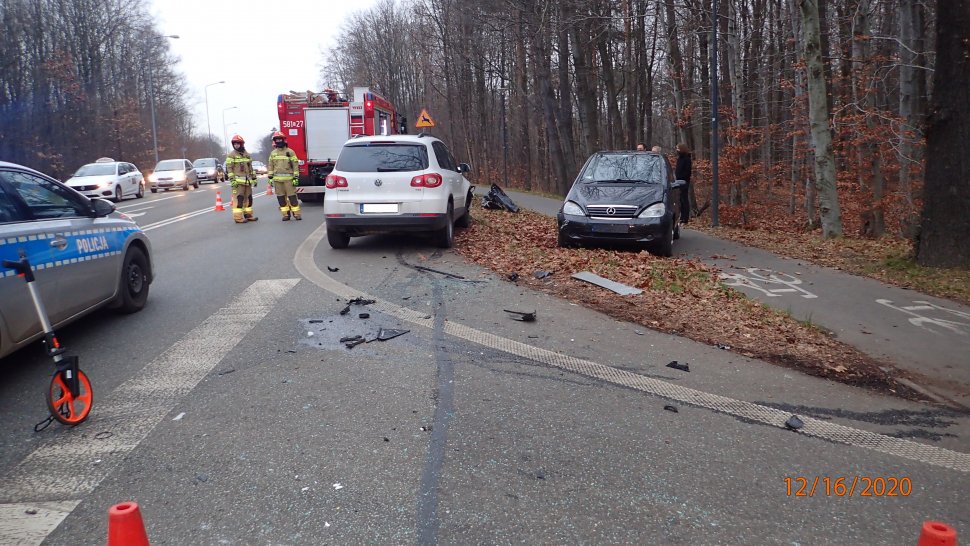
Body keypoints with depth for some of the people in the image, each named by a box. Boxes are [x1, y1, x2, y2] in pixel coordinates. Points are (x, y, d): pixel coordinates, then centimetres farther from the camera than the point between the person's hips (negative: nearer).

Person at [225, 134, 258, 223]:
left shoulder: (247, 154, 15)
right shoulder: (231, 155, -3)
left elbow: (250, 167, 21)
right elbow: (229, 168, -8)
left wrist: (254, 178, 17)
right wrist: (232, 180, -16)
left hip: (247, 181, 6)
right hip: (238, 181, -6)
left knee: (248, 198, 10)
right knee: (238, 199, -10)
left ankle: (248, 215, 20)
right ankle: (238, 217, -9)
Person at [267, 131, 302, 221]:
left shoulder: (290, 152, 1)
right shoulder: (273, 153, 13)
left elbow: (295, 165, -1)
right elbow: (270, 166, 16)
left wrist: (296, 178, -7)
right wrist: (270, 177, 8)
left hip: (288, 178, -4)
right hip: (277, 179, 4)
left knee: (292, 196, -6)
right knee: (281, 197, 4)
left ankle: (296, 213, 0)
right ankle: (286, 214, 10)